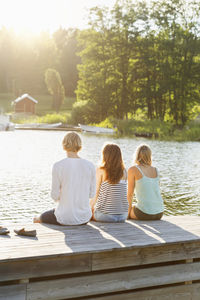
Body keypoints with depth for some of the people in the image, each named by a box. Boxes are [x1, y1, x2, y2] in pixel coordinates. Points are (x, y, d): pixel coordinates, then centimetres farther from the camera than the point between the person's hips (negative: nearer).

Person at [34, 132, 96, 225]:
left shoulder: (58, 166, -14)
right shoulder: (90, 166, -6)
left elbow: (55, 195, -9)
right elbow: (91, 194, 2)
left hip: (65, 218, -3)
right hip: (84, 218, 3)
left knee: (37, 219, 28)